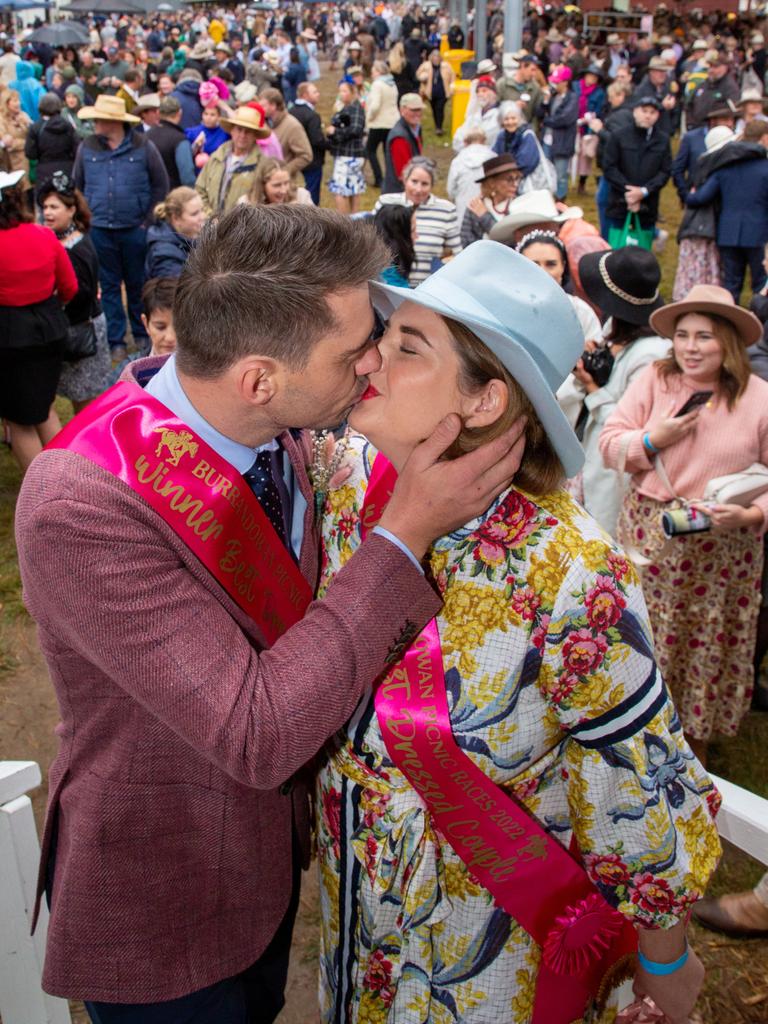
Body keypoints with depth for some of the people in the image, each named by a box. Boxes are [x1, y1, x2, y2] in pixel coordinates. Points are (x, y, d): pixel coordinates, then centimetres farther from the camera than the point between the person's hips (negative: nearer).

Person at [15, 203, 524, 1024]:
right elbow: (255, 735, -37)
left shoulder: (273, 427, -12)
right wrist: (405, 535, -35)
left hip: (270, 840, 7)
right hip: (161, 906, -6)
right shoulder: (82, 509, -36)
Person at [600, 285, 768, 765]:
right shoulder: (653, 380, -1)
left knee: (708, 644, 11)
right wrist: (653, 440, -15)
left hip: (723, 549, -1)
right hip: (650, 536, 1)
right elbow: (609, 445, 1)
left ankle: (697, 739, 34)